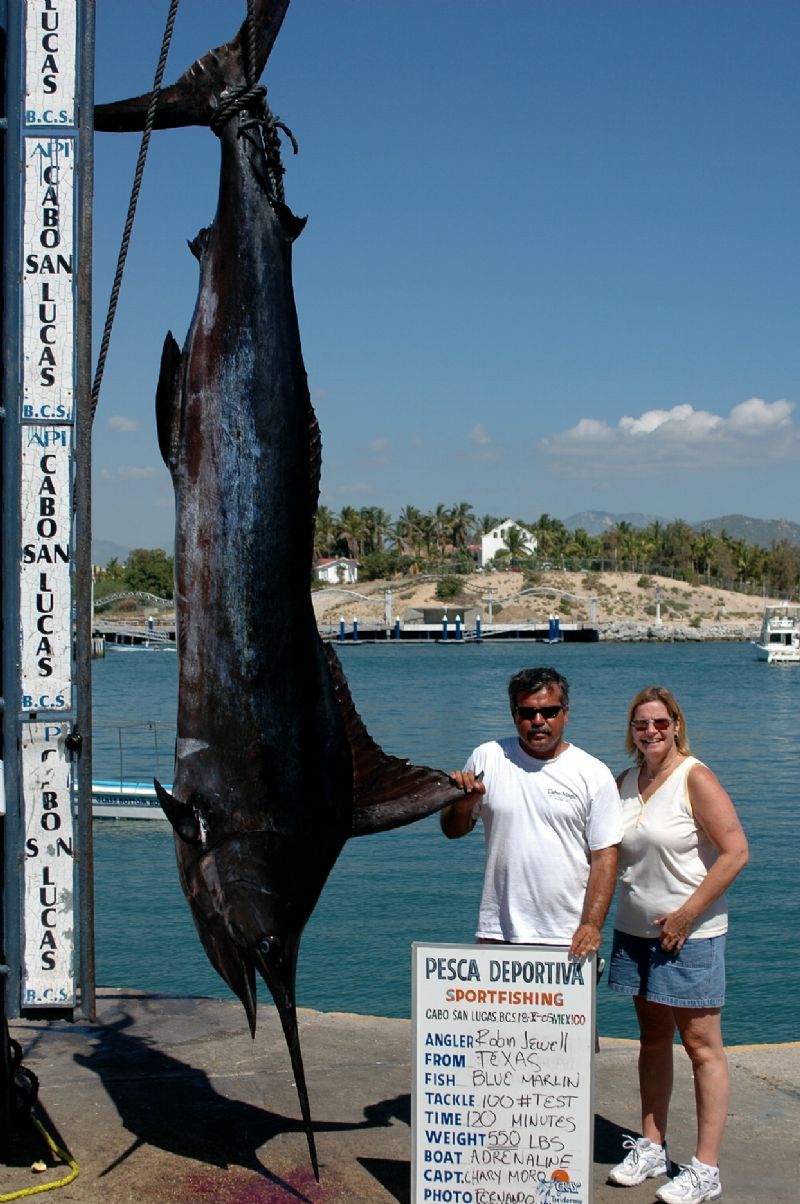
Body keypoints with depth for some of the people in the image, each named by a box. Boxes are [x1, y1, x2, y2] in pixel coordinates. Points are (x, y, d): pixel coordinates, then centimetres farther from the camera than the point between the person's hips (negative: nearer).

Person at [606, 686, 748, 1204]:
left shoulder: (695, 777, -12)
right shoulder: (627, 782, 8)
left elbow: (735, 852, -17)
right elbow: (610, 851, 18)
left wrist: (685, 915, -16)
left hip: (690, 933, -6)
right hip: (637, 930, 6)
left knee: (701, 1044, -2)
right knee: (653, 1038, 15)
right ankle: (651, 1148, 26)